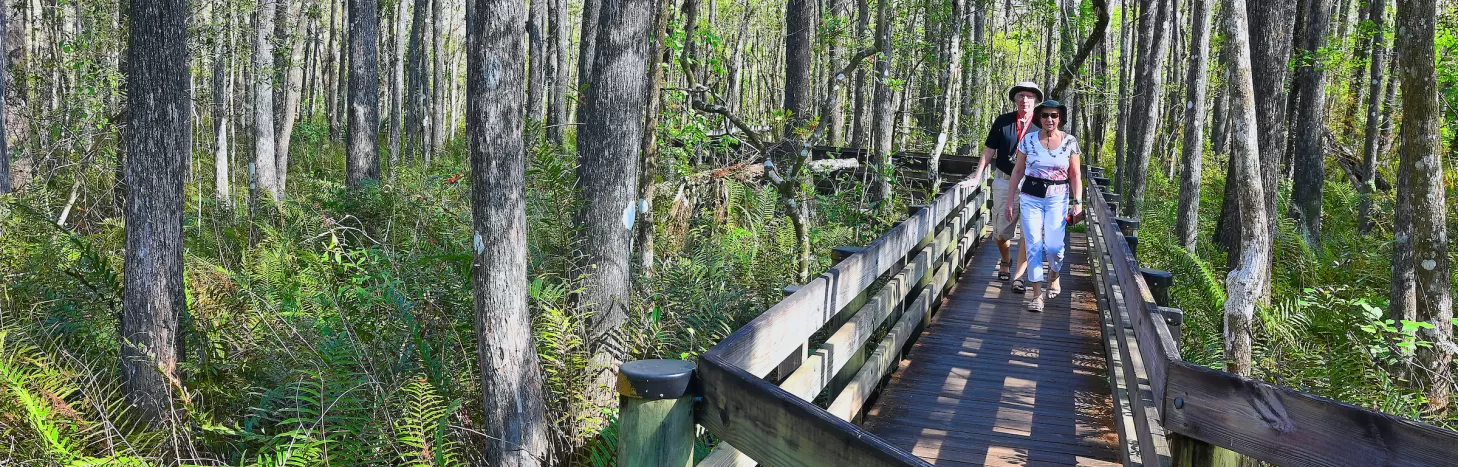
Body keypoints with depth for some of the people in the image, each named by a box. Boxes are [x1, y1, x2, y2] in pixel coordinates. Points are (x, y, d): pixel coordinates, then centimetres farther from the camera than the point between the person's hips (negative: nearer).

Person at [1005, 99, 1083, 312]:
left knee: (1053, 245, -10)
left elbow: (1075, 175, 4)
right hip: (1031, 197, 1)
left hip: (1058, 198, 0)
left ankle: (1054, 275, 24)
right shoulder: (1028, 139, 1)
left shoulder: (1070, 142, 1)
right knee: (1033, 245, -3)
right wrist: (1010, 198, 6)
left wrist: (1078, 201, -5)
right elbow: (1018, 171, 7)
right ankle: (1037, 294, 6)